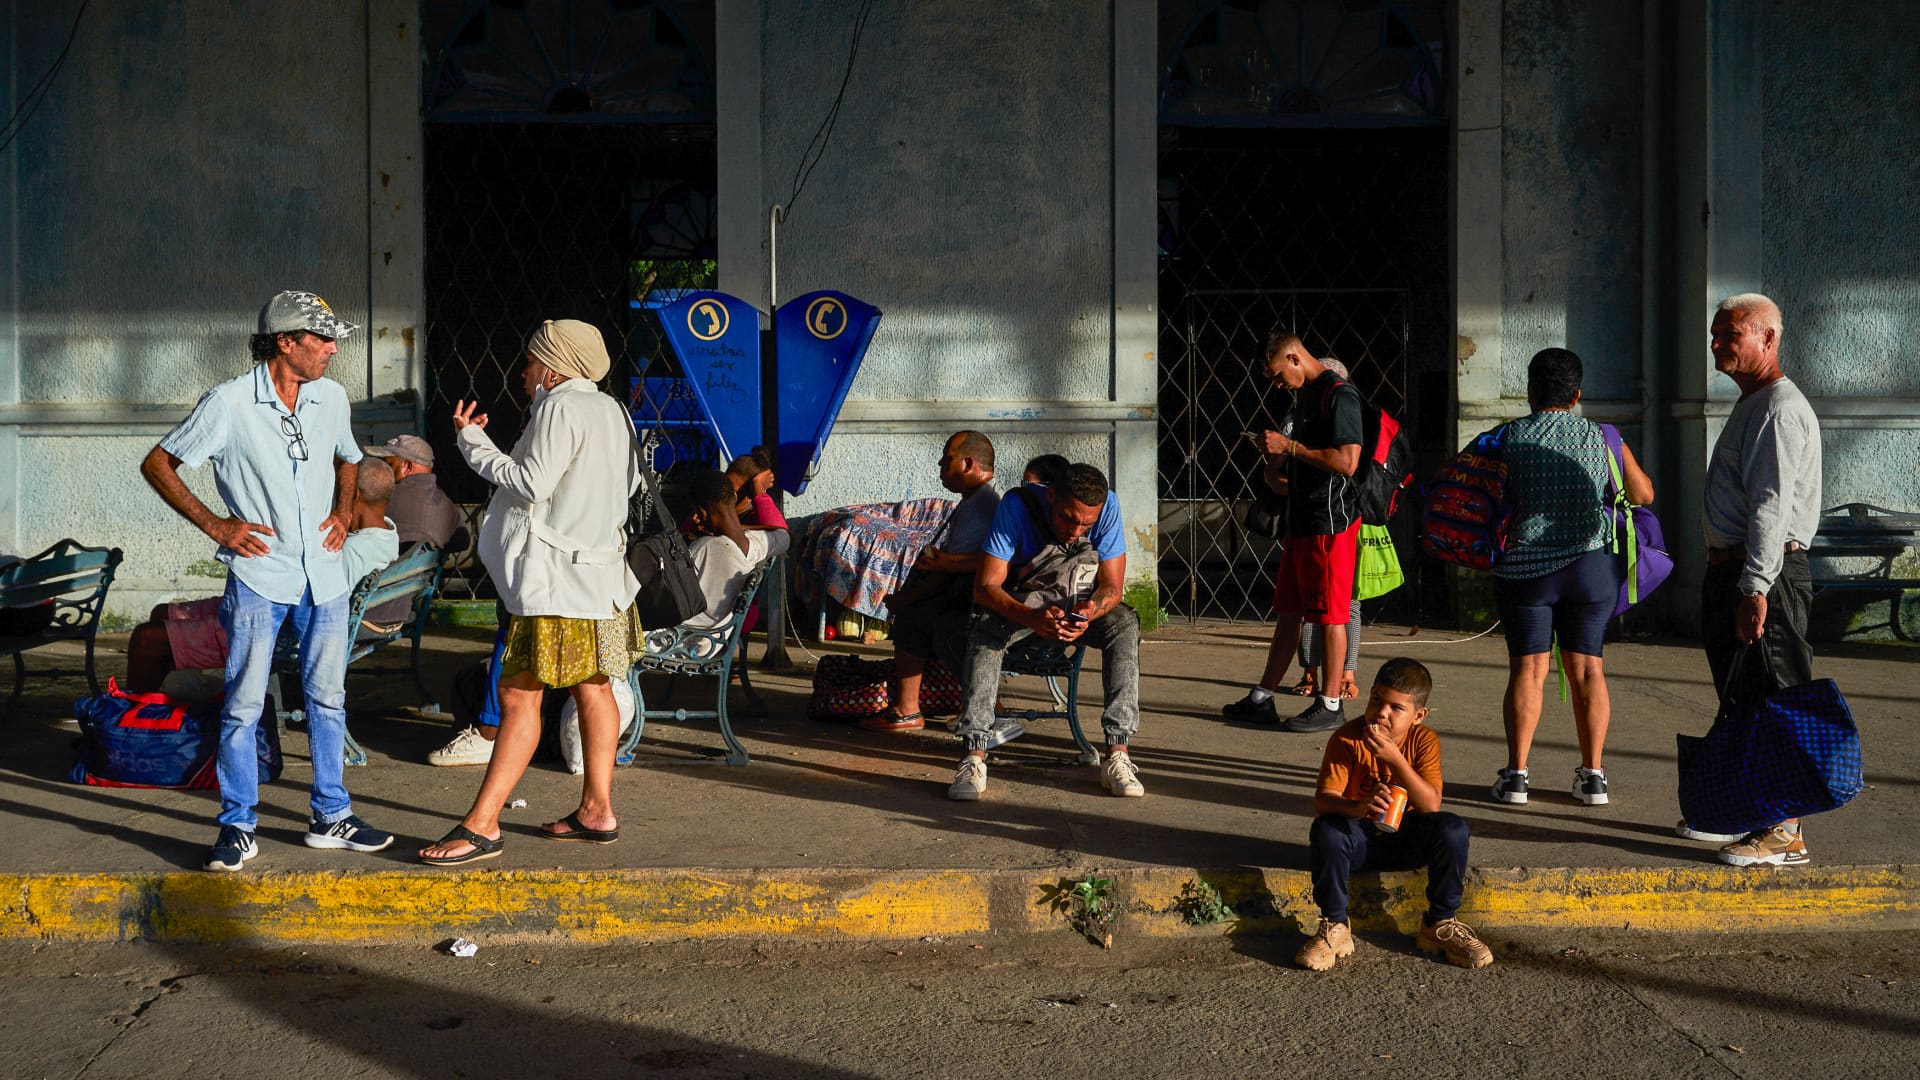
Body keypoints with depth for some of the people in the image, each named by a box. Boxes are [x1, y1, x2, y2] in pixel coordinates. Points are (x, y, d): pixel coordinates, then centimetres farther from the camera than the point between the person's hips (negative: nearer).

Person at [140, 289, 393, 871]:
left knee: (327, 698, 11)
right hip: (259, 574, -5)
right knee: (243, 705, -1)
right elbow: (157, 464, -3)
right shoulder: (230, 402, -10)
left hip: (324, 575, 5)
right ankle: (238, 828, 10)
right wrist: (214, 524, -9)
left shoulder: (331, 398, 5)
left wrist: (342, 512, 8)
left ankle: (331, 817, 22)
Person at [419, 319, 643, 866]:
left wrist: (471, 440, -9)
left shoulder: (560, 407, -12)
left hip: (558, 576, -10)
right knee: (592, 689, 14)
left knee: (519, 694, -11)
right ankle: (597, 810, 19)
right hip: (600, 569, 10)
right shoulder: (610, 410, 15)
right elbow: (630, 481, 22)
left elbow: (531, 483, -18)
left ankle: (481, 824, -12)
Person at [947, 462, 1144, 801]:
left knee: (1124, 624, -29)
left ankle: (1118, 754, -33)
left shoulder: (1108, 506, -22)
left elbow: (1112, 586, -17)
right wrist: (1030, 617, -48)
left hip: (1085, 600, 1)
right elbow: (985, 586, -29)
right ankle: (975, 757, -36)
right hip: (1024, 598, -1)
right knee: (984, 628, -32)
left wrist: (1091, 611, -42)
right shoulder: (1017, 506, -27)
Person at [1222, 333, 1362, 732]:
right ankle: (1261, 700, 17)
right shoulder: (1307, 395, 17)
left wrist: (1290, 446, -18)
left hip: (1331, 522, -10)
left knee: (1329, 616, -3)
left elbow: (1347, 462, -23)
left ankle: (1329, 705, 4)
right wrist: (1279, 457, 6)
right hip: (1302, 520, 10)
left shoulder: (1339, 395, -13)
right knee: (1288, 612, 12)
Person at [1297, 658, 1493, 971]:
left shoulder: (1424, 740, -11)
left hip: (1406, 837, 2)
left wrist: (1394, 758, -33)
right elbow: (1322, 801, -25)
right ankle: (1334, 927, -15)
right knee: (1327, 830, -34)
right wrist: (1357, 807, -47)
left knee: (1453, 829, -25)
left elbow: (1431, 806, -23)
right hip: (1359, 835, -2)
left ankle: (1440, 924, -5)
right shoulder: (1348, 739, -16)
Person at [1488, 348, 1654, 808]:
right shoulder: (1604, 439, 3)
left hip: (1524, 568, -2)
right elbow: (1644, 495, 13)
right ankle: (1593, 775, 10)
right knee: (1586, 668, 9)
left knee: (1528, 668, 3)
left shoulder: (1510, 437, -2)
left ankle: (1516, 774, 1)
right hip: (1592, 566, 2)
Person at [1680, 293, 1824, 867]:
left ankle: (1785, 830, -6)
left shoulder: (1780, 410, -14)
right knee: (1740, 699, 17)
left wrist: (1755, 588, -27)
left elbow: (1772, 505, -22)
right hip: (1732, 570, 11)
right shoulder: (1750, 405, 20)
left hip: (1767, 574, -11)